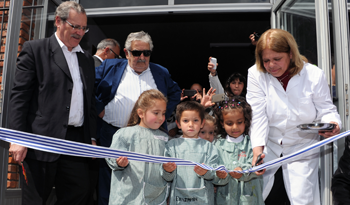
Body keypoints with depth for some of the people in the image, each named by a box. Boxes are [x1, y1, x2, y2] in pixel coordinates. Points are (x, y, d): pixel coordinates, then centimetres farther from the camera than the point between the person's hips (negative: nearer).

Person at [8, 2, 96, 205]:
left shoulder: (87, 59, 17)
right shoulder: (34, 49, 2)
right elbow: (20, 95, -5)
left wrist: (92, 138, 12)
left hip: (77, 142, 5)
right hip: (42, 141, -5)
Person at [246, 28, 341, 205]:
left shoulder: (314, 75, -10)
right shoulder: (256, 74, -9)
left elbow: (326, 110, -3)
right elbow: (258, 115, -15)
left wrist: (332, 123, -28)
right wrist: (257, 150, -26)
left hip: (302, 151, 0)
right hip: (269, 149, 1)